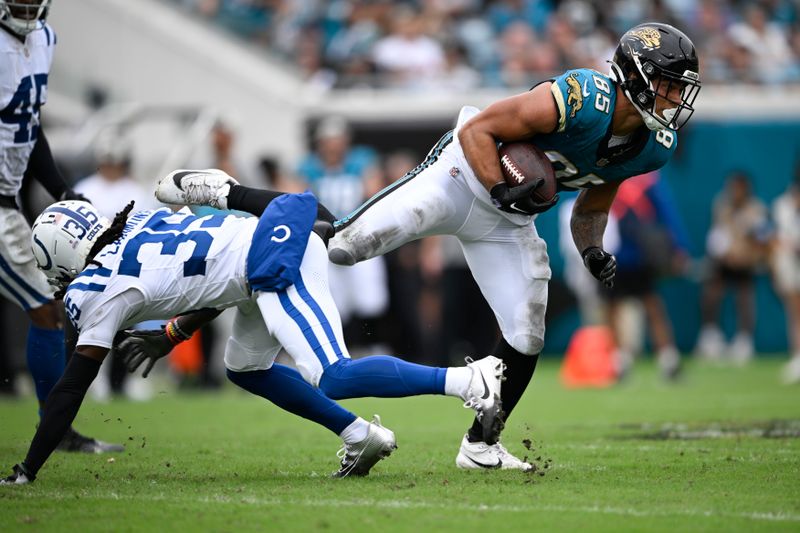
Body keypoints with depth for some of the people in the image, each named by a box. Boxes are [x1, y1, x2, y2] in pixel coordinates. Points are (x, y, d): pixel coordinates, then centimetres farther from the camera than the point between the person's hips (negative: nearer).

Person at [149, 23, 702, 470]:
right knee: (339, 244, -16)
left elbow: (591, 205, 13)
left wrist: (593, 249, -5)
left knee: (527, 339, 1)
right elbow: (478, 130, -21)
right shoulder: (578, 98, -29)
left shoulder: (654, 146, -4)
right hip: (464, 173, -7)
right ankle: (220, 194, 1)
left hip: (508, 225, 7)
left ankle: (480, 445, 21)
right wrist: (502, 189, -30)